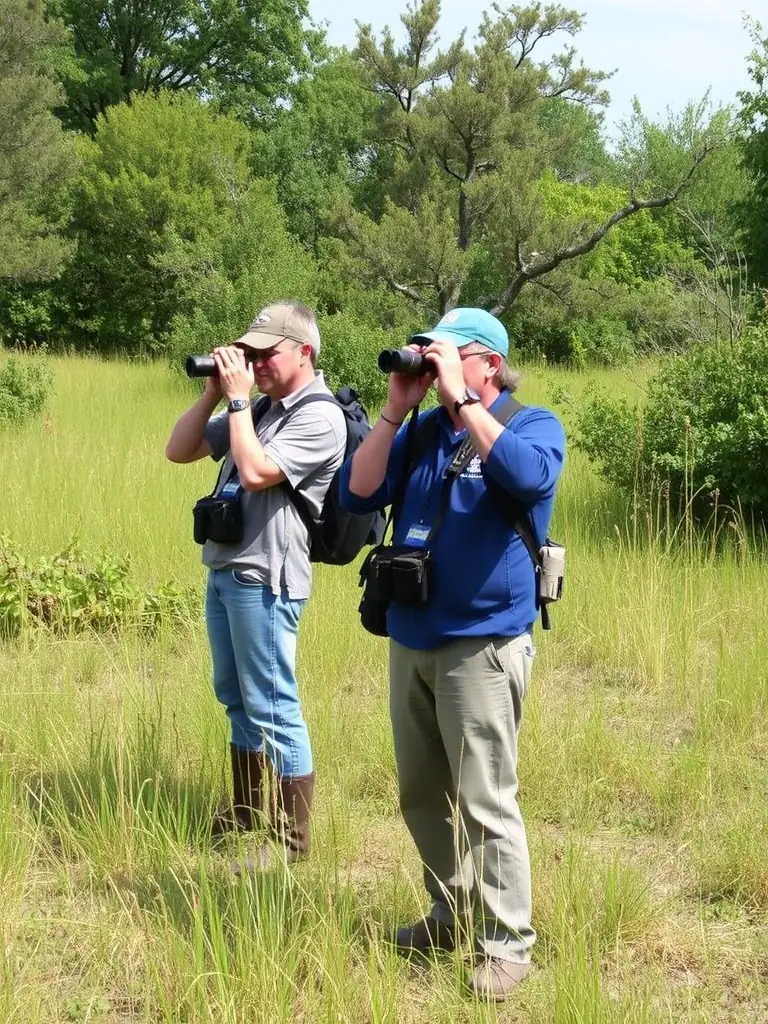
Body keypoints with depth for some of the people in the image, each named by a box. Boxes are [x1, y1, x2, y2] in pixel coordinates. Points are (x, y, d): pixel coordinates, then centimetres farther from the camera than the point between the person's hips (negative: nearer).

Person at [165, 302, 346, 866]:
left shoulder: (319, 417, -12)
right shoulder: (261, 409, 15)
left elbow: (255, 474, -24)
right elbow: (179, 451, 15)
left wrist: (238, 399, -15)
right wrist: (214, 393, 3)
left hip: (264, 579, -9)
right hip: (224, 571, 9)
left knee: (272, 709, -5)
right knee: (237, 698, 18)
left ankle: (291, 839, 1)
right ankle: (247, 812, 31)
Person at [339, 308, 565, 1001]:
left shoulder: (532, 424, -4)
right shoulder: (421, 431, 10)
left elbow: (528, 477, -26)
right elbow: (357, 494, 2)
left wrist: (459, 399, -21)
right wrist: (397, 410, -4)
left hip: (481, 646, -6)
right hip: (410, 641, 6)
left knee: (485, 803, -5)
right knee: (422, 796, 14)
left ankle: (507, 943, 4)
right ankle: (453, 914, 28)